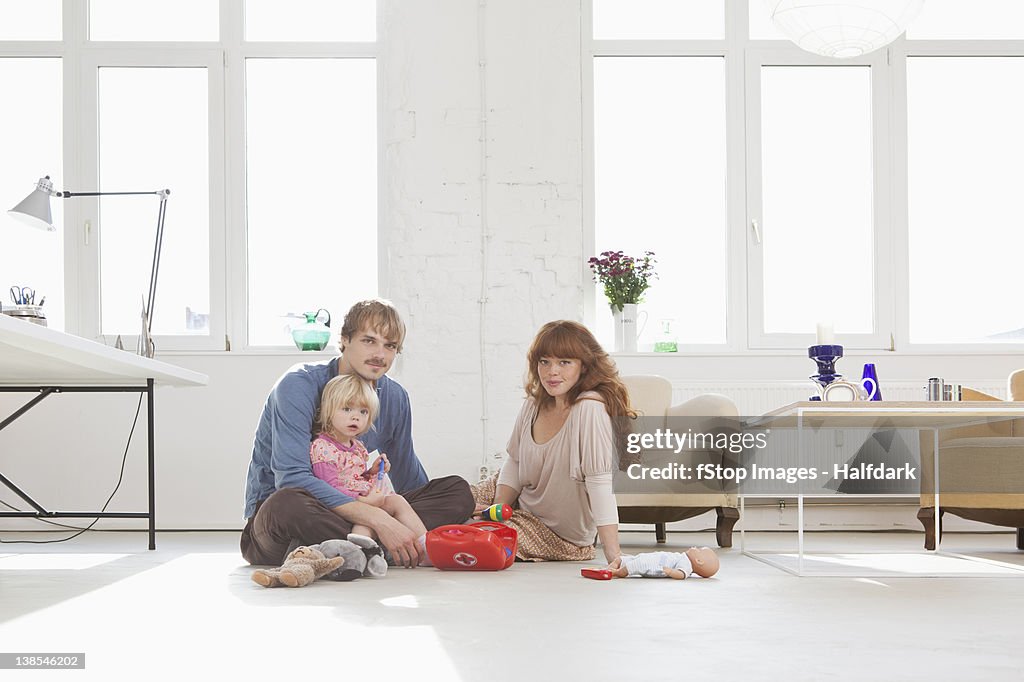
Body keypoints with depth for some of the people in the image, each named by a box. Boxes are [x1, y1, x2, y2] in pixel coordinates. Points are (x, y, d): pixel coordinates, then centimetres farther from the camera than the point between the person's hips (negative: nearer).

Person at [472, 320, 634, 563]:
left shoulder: (590, 409, -30)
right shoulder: (534, 404, -6)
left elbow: (599, 483, -34)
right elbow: (514, 464, 4)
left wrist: (613, 553, -37)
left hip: (560, 534, -7)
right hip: (522, 504, 7)